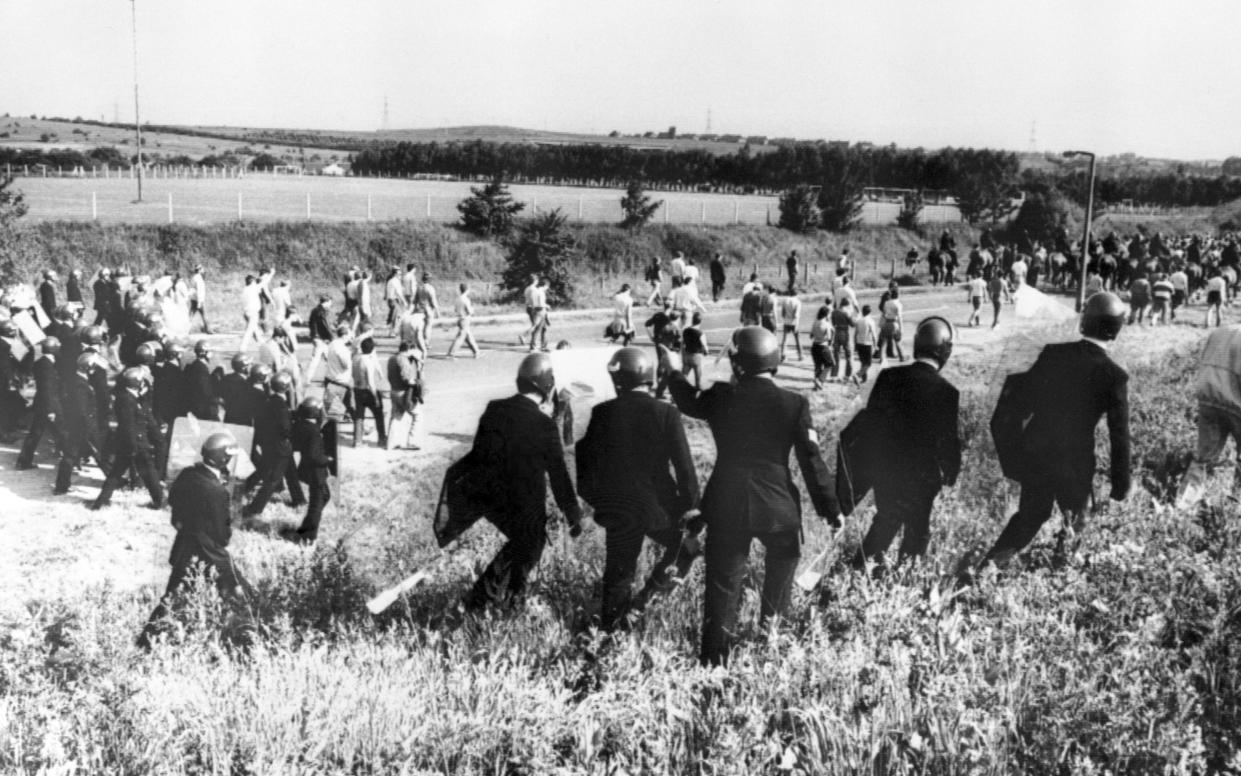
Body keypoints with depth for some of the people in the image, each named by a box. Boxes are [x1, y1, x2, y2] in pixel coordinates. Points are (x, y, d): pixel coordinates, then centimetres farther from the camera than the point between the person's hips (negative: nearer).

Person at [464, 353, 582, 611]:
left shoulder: (494, 410, -5)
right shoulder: (545, 426, -20)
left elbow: (477, 455, 5)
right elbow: (558, 475, -14)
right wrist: (573, 515, -4)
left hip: (492, 500, 6)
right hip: (527, 505, -6)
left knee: (521, 541, 27)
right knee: (529, 549, 19)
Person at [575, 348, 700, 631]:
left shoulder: (602, 413, -5)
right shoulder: (666, 413, -11)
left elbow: (587, 459, 3)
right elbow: (684, 465, -11)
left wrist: (592, 497, 18)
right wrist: (691, 506, -4)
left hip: (616, 508, 2)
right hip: (659, 506, -2)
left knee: (618, 573, 14)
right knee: (685, 549, 21)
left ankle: (611, 628, 16)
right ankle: (645, 599, 8)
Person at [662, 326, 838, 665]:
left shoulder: (721, 397, -5)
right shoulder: (794, 404, -8)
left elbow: (690, 402, 18)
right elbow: (811, 460, -7)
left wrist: (670, 372, 35)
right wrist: (830, 507, 1)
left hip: (726, 506, 1)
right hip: (777, 506, -1)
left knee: (723, 581, 6)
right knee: (783, 561, 27)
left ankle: (714, 656, 2)